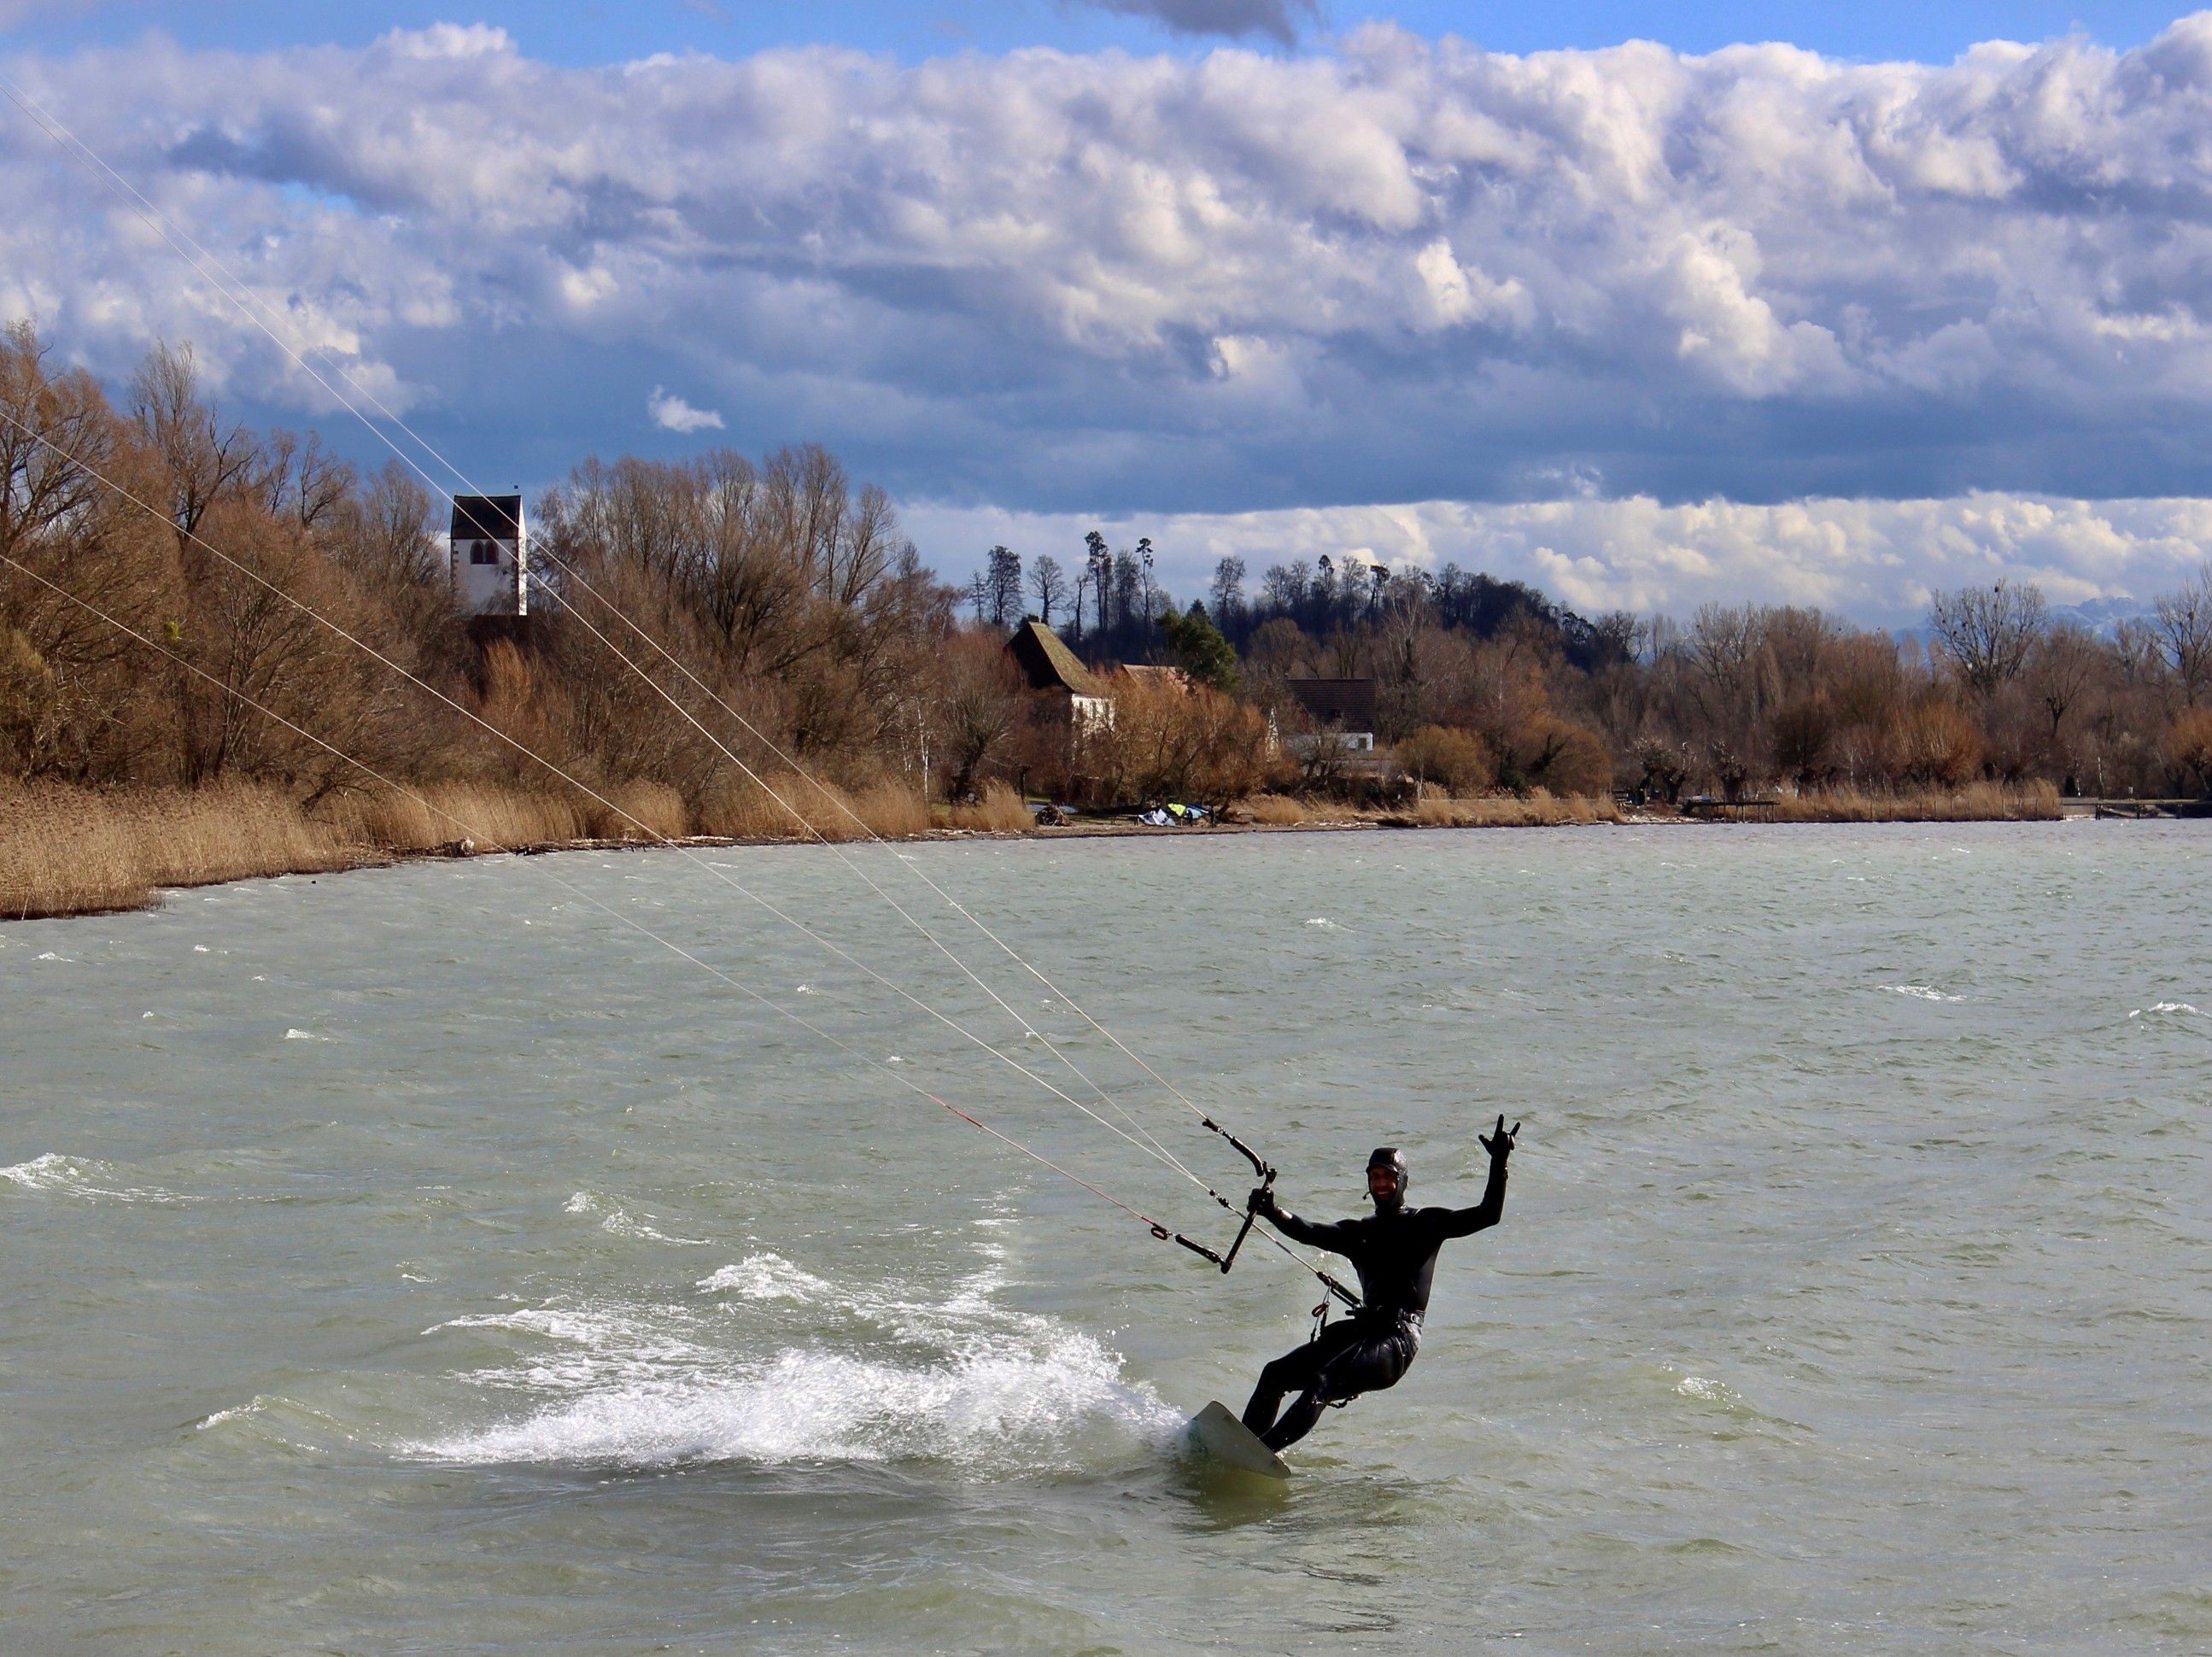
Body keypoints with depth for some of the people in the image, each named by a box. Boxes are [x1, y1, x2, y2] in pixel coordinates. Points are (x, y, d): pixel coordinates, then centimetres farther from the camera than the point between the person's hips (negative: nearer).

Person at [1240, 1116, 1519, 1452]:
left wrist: (1499, 1163, -10)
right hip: (1361, 1329, 7)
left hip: (1398, 1339, -7)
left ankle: (1261, 1452, -35)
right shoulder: (1357, 1232, 22)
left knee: (1320, 1383, -27)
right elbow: (1308, 1232, 5)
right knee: (1275, 1374, -4)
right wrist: (1271, 1210, -14)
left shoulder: (1425, 1223, 9)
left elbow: (1487, 1215, 0)